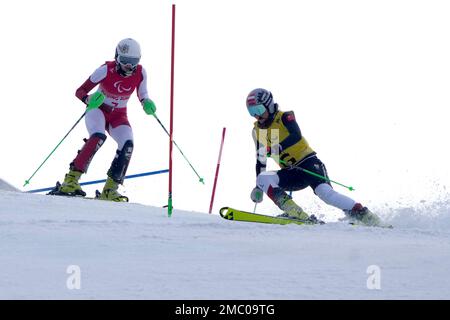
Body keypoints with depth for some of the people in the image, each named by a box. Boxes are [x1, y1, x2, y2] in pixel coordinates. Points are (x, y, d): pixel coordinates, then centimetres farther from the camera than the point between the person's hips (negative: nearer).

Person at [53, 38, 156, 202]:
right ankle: (70, 181, -33)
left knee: (127, 145, -21)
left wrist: (147, 104, -21)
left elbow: (143, 96, 3)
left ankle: (110, 189, -10)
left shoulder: (140, 73, -14)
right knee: (98, 137, -33)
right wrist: (89, 99, -40)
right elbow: (80, 92, -18)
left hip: (118, 115, 4)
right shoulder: (106, 70, -24)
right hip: (98, 109, -4)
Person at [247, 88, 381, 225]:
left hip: (308, 163, -6)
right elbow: (260, 161, 21)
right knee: (263, 179, -20)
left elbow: (296, 136, -26)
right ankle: (296, 213, -32)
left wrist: (276, 148, -41)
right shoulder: (257, 131, 12)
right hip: (291, 172, 6)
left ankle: (363, 215, -24)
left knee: (324, 192, -29)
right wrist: (258, 187, 18)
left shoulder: (284, 117, -6)